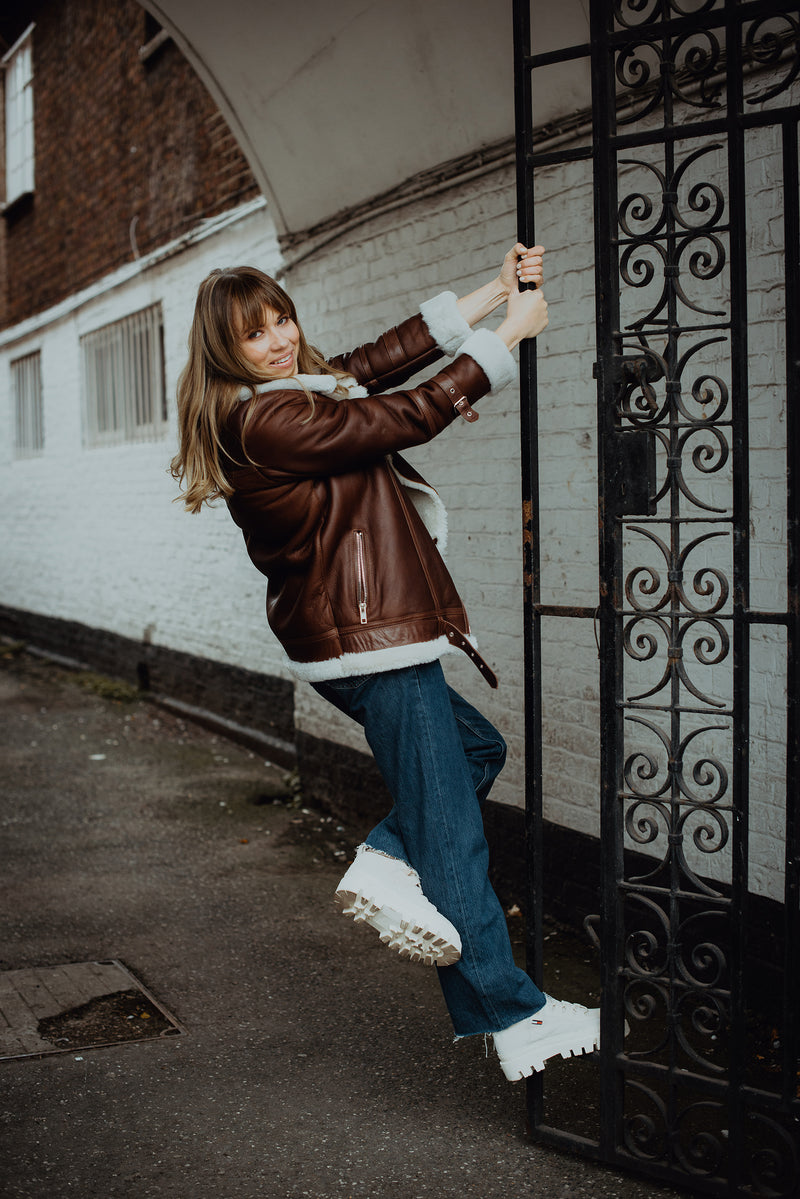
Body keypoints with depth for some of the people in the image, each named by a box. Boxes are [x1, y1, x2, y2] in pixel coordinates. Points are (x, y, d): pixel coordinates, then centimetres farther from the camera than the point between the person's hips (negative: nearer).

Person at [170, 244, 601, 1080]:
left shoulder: (301, 388, 12)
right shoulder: (270, 420, -18)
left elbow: (394, 352, 14)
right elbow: (410, 416, -16)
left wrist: (497, 288, 13)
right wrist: (510, 333, -5)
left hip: (344, 640, 10)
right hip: (372, 639, -10)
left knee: (476, 747, 23)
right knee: (450, 831, -3)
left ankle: (386, 865, 9)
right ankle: (512, 1018, 7)